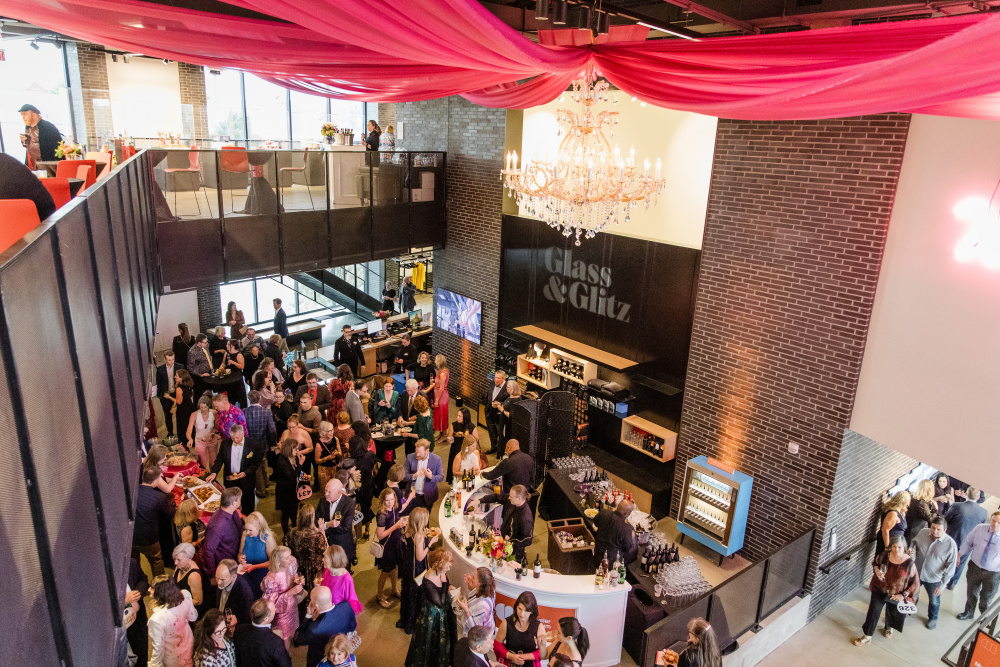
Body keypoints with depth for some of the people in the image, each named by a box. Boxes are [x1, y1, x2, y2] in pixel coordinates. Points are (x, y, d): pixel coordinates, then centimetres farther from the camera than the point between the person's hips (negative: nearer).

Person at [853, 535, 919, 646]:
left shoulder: (909, 563, -22)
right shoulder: (884, 555, -15)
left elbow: (915, 582, -10)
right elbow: (875, 562, 7)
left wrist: (904, 595, -15)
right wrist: (876, 570, -15)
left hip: (895, 595, -1)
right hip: (879, 590, 1)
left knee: (892, 614, 23)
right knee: (873, 611, 1)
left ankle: (888, 628, 57)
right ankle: (867, 636, 17)